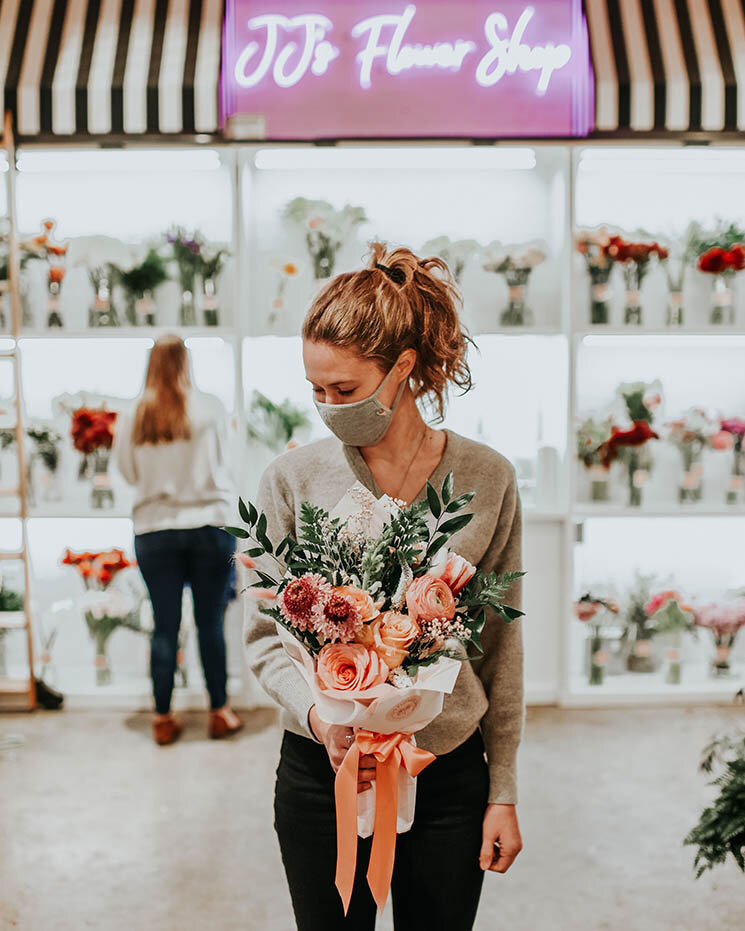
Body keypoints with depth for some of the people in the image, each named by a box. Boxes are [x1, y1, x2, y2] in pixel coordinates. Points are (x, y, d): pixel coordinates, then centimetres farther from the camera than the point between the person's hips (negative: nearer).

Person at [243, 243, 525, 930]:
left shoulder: (487, 479, -5)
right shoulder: (293, 479, -6)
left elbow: (501, 646, 0)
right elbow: (263, 634, -1)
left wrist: (504, 793, 3)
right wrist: (316, 712, -20)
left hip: (450, 779, 0)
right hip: (321, 772, 0)